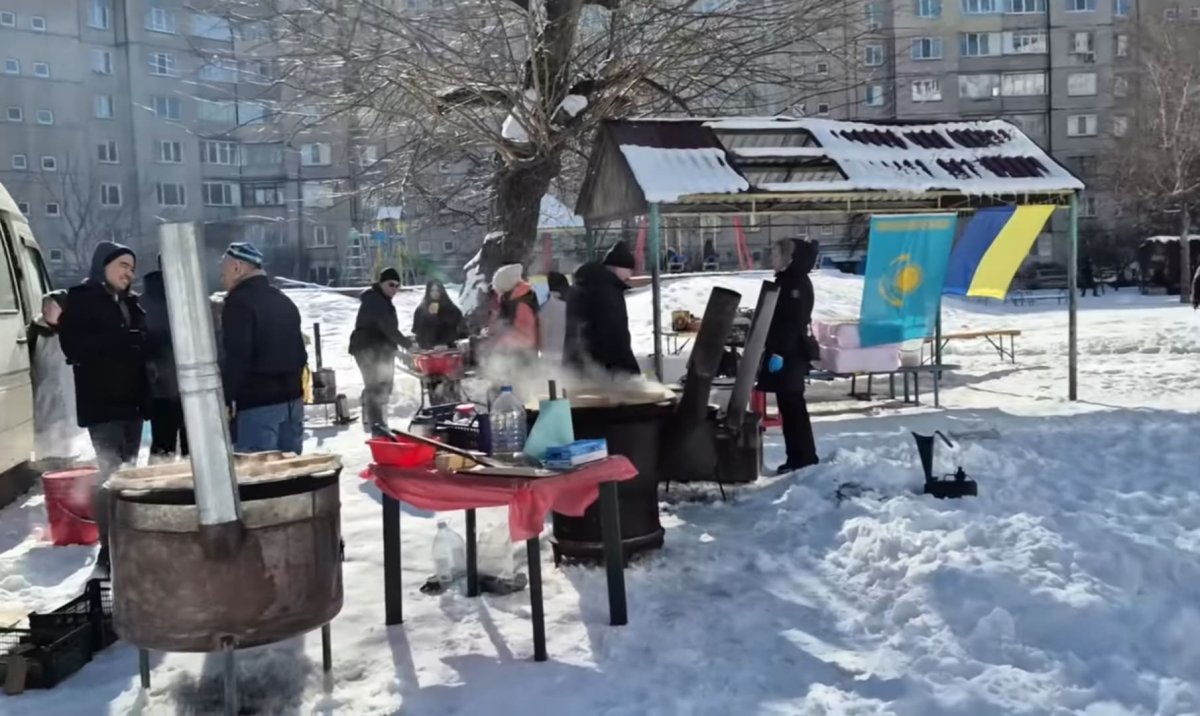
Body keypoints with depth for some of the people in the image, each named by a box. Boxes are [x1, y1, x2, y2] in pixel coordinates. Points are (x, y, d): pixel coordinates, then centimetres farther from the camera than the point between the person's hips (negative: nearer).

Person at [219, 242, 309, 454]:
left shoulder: (239, 301, -11)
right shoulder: (284, 301, 18)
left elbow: (235, 358, -19)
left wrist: (225, 400, -15)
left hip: (257, 404, -9)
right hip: (292, 398, 9)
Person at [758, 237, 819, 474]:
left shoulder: (798, 283, -14)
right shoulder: (784, 281, 16)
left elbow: (794, 321, -21)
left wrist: (780, 352, -25)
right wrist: (771, 350, 21)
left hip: (791, 354, -10)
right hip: (782, 352, 10)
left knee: (792, 406, -6)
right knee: (788, 406, 11)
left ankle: (805, 458, 0)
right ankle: (798, 458, 17)